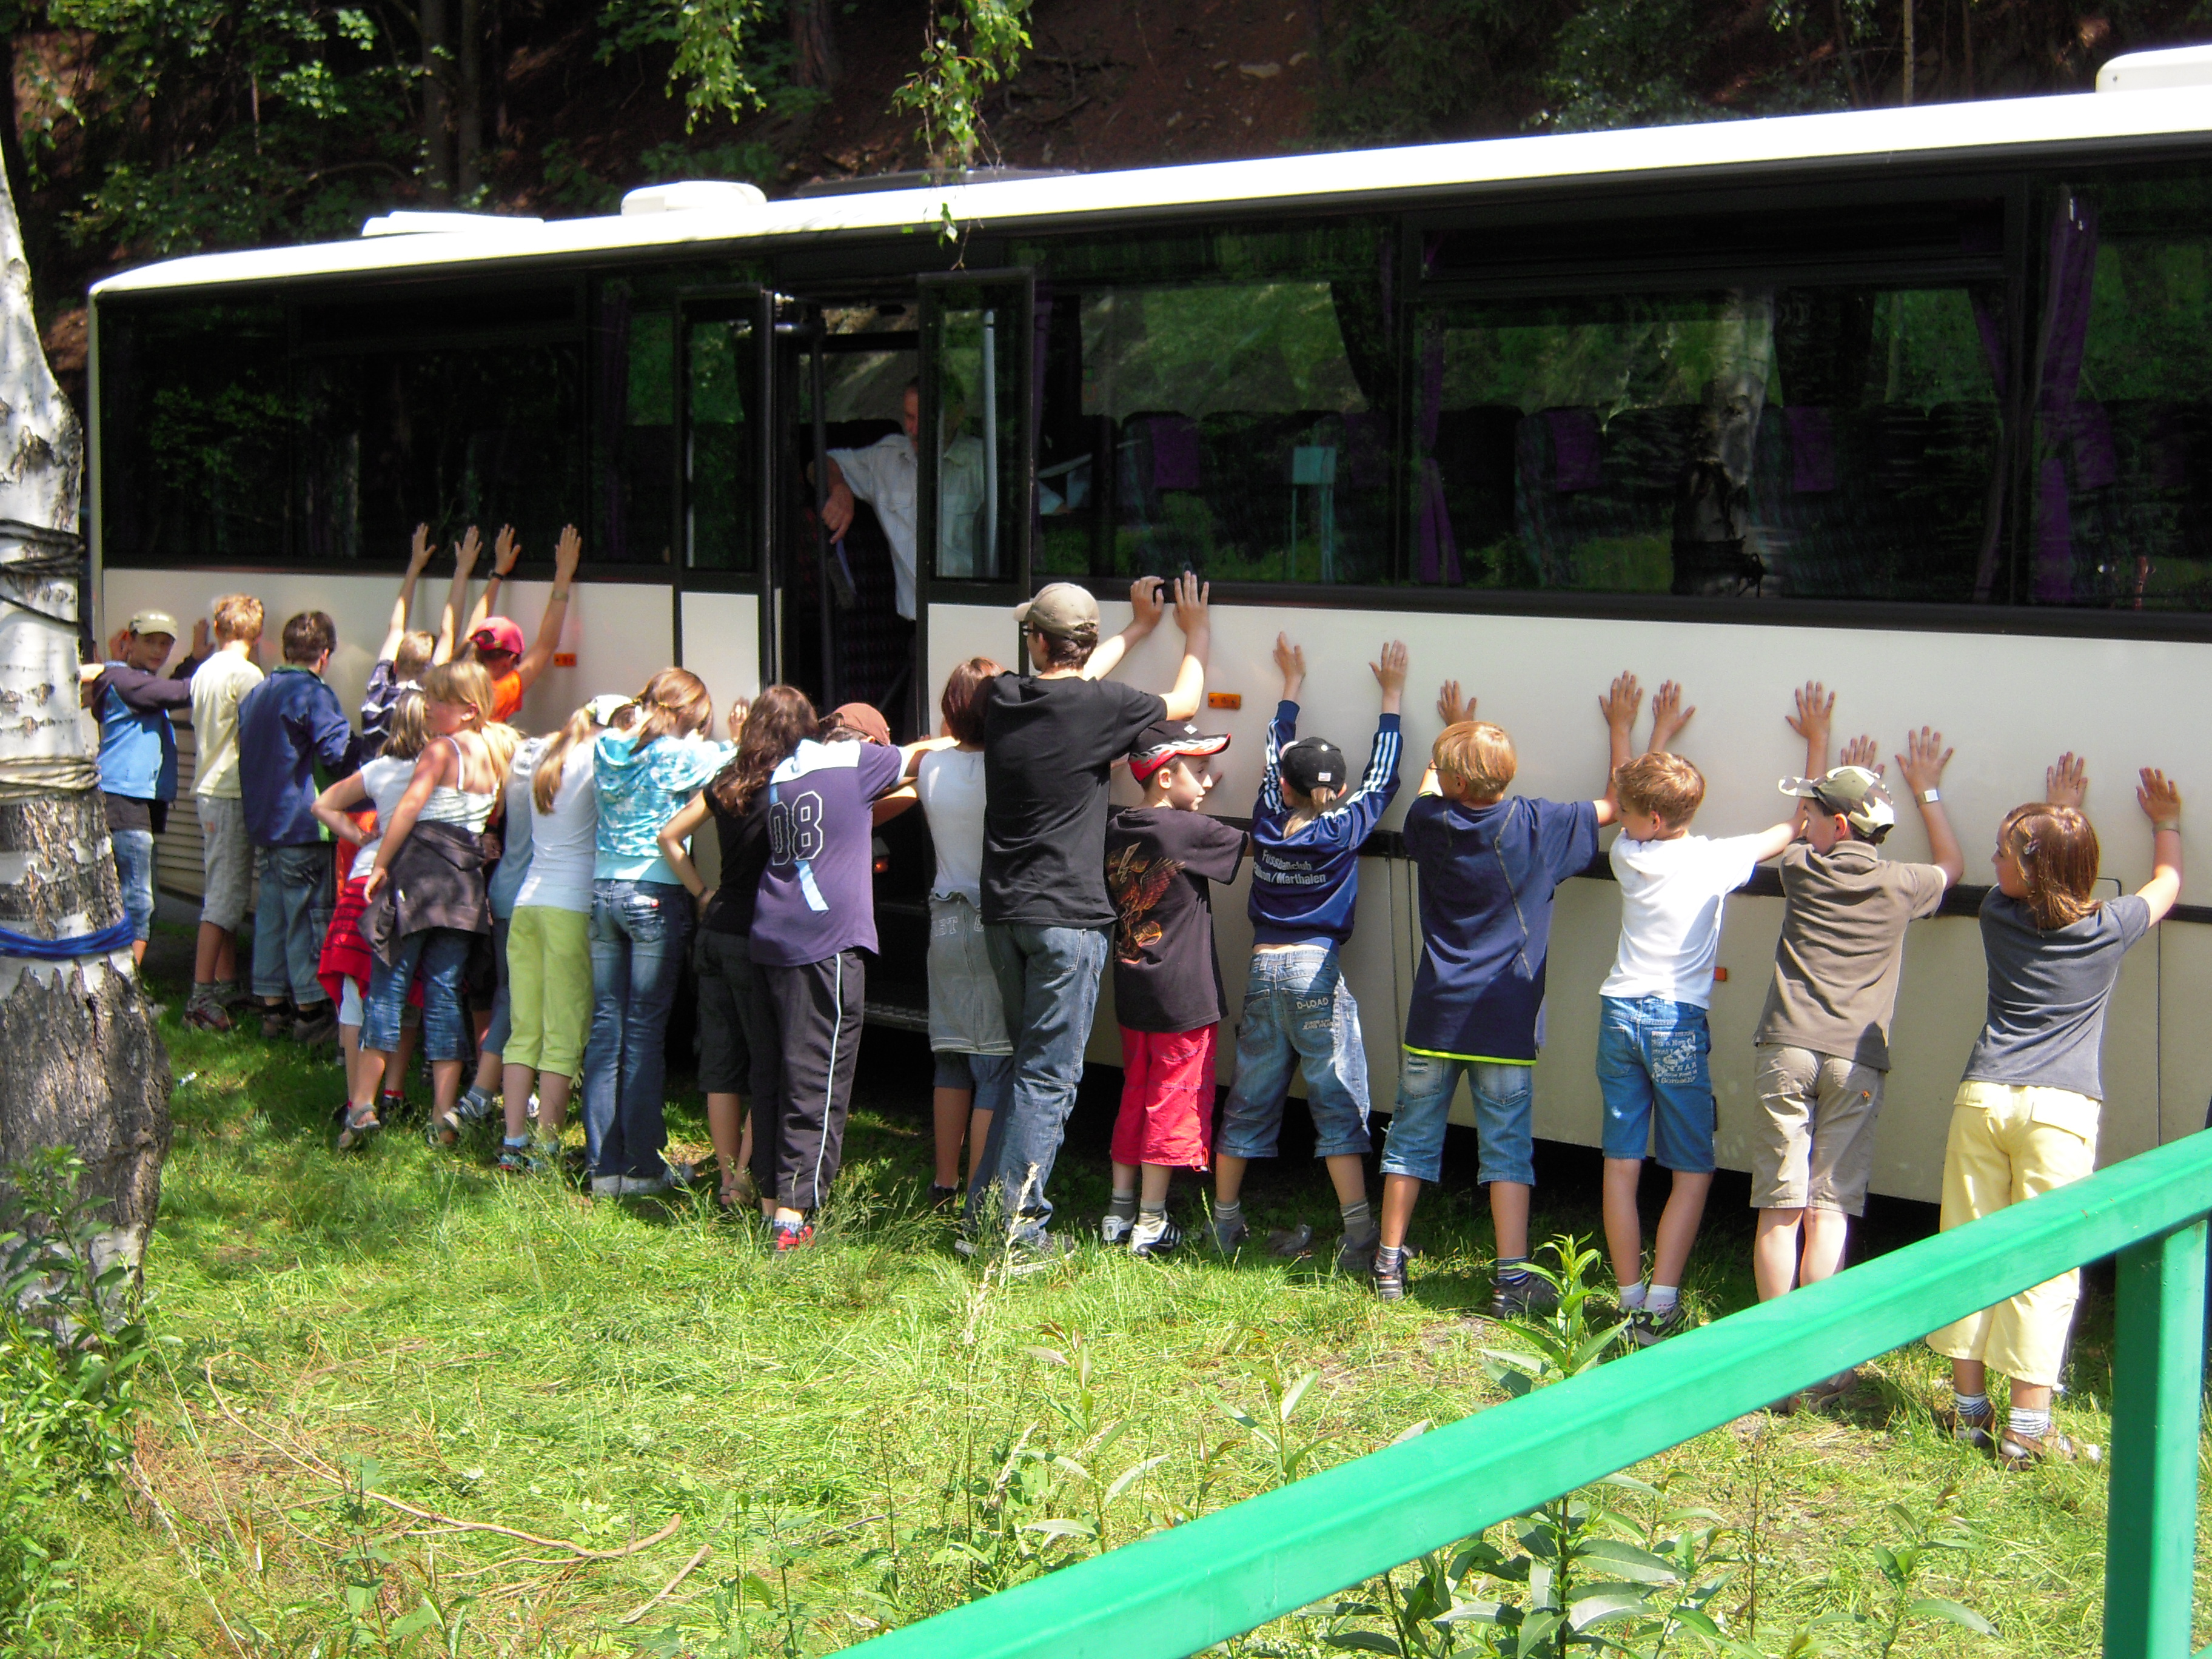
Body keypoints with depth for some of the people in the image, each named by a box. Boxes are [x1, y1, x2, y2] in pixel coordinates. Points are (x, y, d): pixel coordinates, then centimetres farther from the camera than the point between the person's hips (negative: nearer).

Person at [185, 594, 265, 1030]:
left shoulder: (203, 672, 11)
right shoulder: (246, 674, -13)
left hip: (207, 791, 9)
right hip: (233, 795, -9)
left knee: (226, 892, 16)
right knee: (224, 898, -8)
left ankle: (225, 984, 21)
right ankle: (202, 997, -10)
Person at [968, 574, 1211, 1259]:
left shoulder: (1004, 697, 4)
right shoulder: (1098, 707, -12)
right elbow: (1183, 703, 6)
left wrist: (1141, 626, 35)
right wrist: (1196, 635, 25)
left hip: (1003, 913, 6)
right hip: (1066, 918, -6)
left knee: (1029, 1064, 18)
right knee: (1049, 1077, -2)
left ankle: (984, 1212, 18)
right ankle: (1020, 1227, -2)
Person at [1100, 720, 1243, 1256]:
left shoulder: (1114, 830, 3)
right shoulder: (1191, 831, -16)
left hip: (1131, 993, 7)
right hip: (1183, 997, -7)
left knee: (1135, 1097, 17)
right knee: (1173, 1102, 2)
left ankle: (1119, 1212, 21)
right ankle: (1150, 1223, 6)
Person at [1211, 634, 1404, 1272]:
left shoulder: (1268, 825, 3)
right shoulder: (1342, 830, -7)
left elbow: (1275, 756, 17)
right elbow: (1381, 775, 4)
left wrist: (1292, 683, 28)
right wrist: (1391, 694, 13)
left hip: (1263, 970, 4)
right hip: (1316, 974, -4)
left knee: (1249, 1103, 12)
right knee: (1338, 1106, -3)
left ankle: (1225, 1223, 20)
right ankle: (1360, 1237, -7)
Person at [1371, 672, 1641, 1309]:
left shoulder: (1431, 822, -3)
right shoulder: (1539, 826, -9)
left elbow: (1429, 791, 22)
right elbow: (1617, 805, 4)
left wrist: (1453, 726, 35)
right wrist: (1621, 728, 15)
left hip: (1434, 1018, 2)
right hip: (1505, 1024, -2)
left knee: (1413, 1138, 12)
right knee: (1506, 1148, 3)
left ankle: (1389, 1264, 20)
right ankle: (1513, 1279, 1)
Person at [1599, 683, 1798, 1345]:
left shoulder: (1627, 856, 2)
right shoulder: (1715, 861, -7)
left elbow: (1625, 821, 25)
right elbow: (1797, 828, 3)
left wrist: (1661, 731, 33)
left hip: (1621, 1013, 3)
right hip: (1679, 1023, -3)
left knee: (1621, 1164, 6)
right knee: (1693, 1173, 3)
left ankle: (1630, 1299, 8)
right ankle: (1660, 1305, -6)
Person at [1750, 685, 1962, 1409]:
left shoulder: (1802, 870, 5)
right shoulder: (1900, 886, 3)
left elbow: (1802, 834, 30)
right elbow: (1952, 866, 27)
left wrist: (1817, 739, 41)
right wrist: (1927, 791, 33)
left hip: (1788, 1049, 0)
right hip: (1857, 1060, 0)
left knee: (1779, 1208, 3)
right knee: (1830, 1209, 0)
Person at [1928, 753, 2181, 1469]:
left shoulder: (2000, 916, 3)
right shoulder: (2110, 928, 0)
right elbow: (2168, 881, 22)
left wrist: (2059, 808, 41)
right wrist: (2165, 820, 40)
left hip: (1983, 1096, 2)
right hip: (2062, 1108, -2)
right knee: (2044, 1265, -2)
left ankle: (1969, 1407, 16)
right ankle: (2028, 1426, -3)